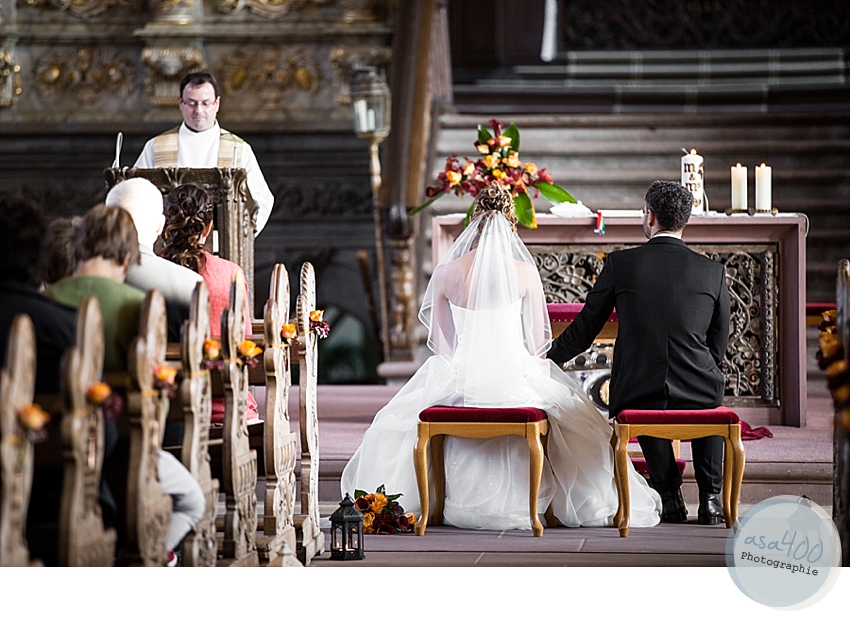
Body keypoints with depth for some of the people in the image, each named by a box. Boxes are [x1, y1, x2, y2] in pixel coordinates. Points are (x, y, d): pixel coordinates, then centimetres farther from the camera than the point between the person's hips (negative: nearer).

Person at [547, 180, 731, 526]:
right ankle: (711, 498, 28)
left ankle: (670, 495, 27)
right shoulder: (713, 272, 1)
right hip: (696, 394, 1)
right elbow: (718, 346, 10)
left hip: (638, 395, -1)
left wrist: (546, 363, 22)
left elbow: (584, 330, 5)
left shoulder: (619, 264, -3)